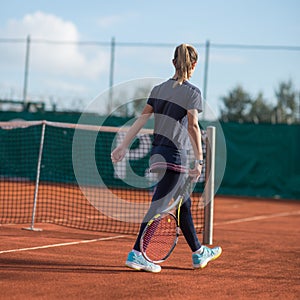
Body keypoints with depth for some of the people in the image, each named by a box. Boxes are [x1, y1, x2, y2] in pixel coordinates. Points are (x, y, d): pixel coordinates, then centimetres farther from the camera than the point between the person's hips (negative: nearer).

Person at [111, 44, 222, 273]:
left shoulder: (158, 89, 11)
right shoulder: (192, 92, -7)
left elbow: (142, 119, 6)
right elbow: (192, 126, -16)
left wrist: (124, 145, 5)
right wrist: (199, 160, -17)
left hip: (157, 152, 8)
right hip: (175, 157, -8)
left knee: (184, 205, 18)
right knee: (158, 206, -6)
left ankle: (199, 254, 29)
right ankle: (136, 254, -9)